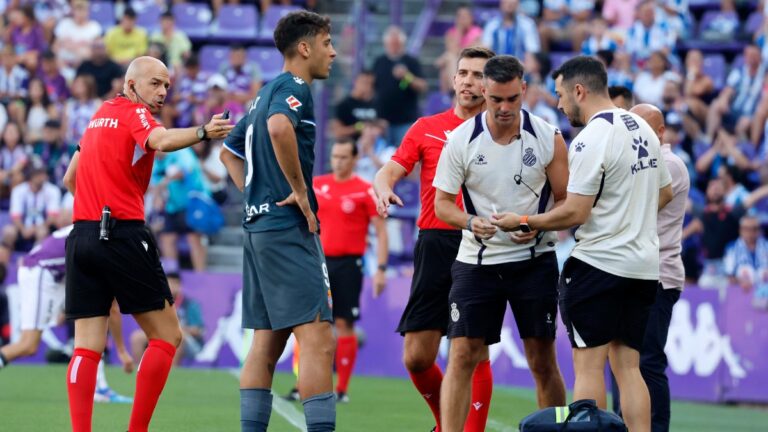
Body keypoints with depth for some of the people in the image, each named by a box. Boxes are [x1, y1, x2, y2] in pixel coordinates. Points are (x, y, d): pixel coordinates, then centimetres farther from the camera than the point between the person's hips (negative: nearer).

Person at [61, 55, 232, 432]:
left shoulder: (99, 116, 20)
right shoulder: (134, 113, -3)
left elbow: (70, 179, 27)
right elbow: (160, 140, -28)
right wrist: (202, 132, -44)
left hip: (82, 234, 7)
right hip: (123, 237, -7)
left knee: (87, 346, 1)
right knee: (167, 335, 3)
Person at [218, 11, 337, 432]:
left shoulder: (267, 93, 20)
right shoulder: (294, 89, -8)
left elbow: (230, 150, 31)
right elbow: (278, 127, -31)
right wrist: (300, 190, -21)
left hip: (258, 224, 10)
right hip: (288, 227, -10)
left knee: (267, 342, 8)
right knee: (317, 337, -14)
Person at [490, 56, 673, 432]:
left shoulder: (591, 140, -15)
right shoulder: (642, 129, 11)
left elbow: (575, 212, -17)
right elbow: (665, 192, 22)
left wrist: (523, 222, -5)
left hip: (598, 264, -8)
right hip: (644, 267, 8)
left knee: (588, 365, -4)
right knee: (627, 366, 8)